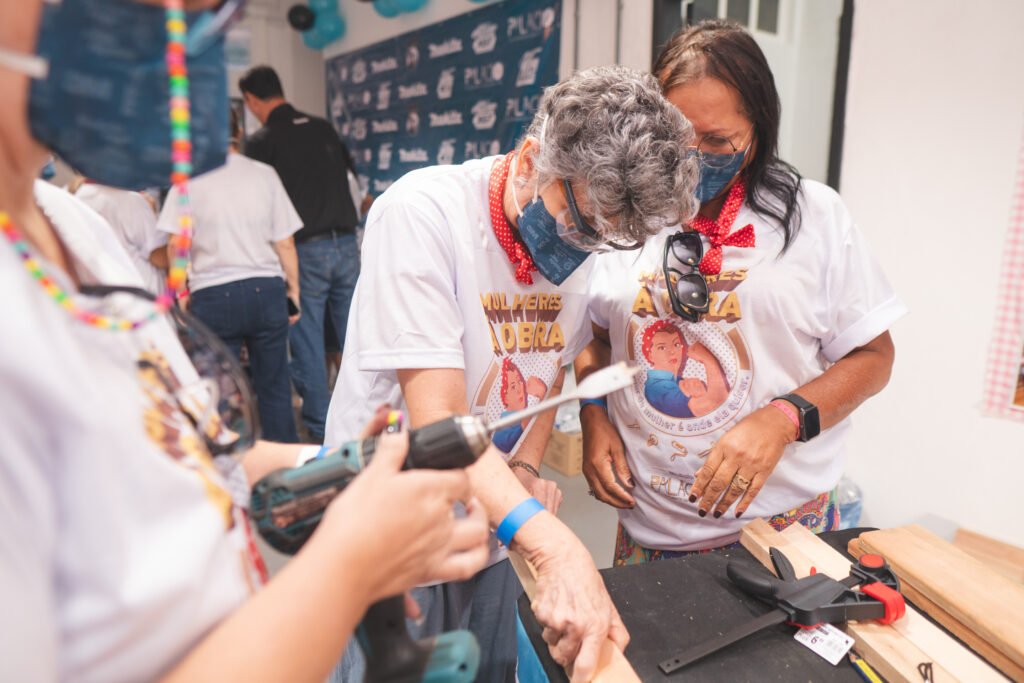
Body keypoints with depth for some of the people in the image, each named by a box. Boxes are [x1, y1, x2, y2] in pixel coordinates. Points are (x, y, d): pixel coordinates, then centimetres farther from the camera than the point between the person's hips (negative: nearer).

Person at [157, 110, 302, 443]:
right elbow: (285, 244, 5)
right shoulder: (265, 174, 7)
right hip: (267, 289, 2)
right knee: (275, 387, 8)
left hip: (214, 294, -2)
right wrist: (294, 289, 13)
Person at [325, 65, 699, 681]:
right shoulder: (421, 214, -25)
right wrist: (555, 545, -40)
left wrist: (526, 469, -6)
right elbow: (438, 421, -30)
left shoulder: (583, 239, -6)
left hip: (498, 532, 6)